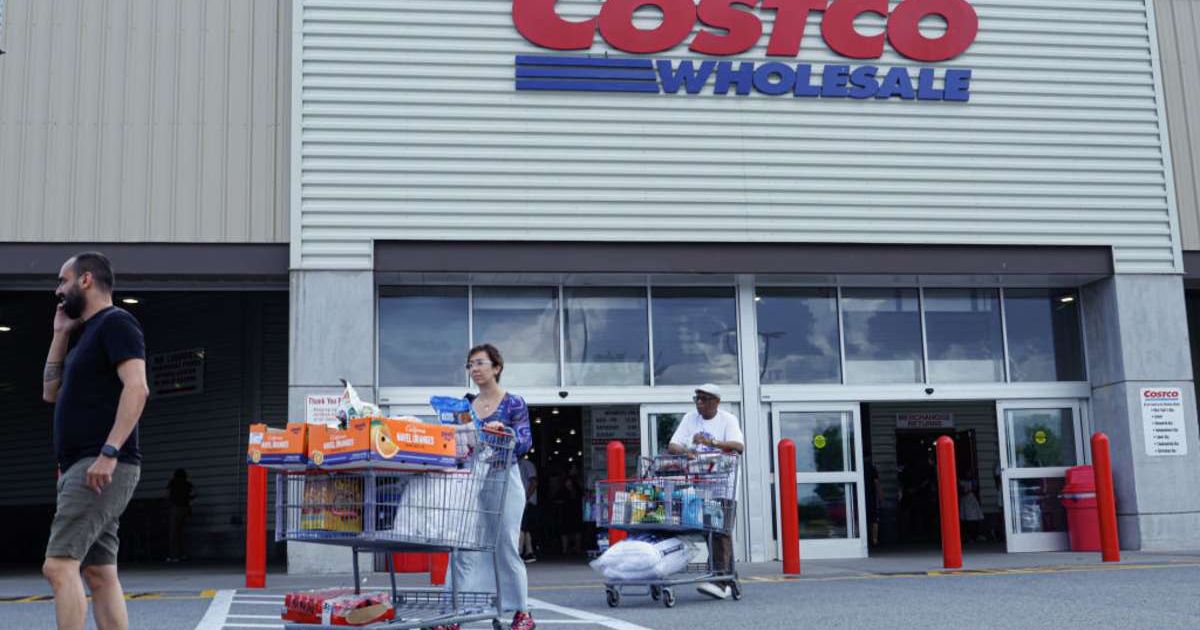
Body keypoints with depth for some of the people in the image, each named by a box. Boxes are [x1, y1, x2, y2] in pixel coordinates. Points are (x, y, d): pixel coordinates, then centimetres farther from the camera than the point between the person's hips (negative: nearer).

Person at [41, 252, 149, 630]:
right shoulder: (87, 334, 23)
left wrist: (109, 452, -27)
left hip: (102, 467, -10)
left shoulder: (115, 323, -7)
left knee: (59, 566, -16)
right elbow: (51, 393, 25)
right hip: (81, 468, 10)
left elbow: (136, 388, -20)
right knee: (100, 574, 7)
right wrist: (61, 334, 18)